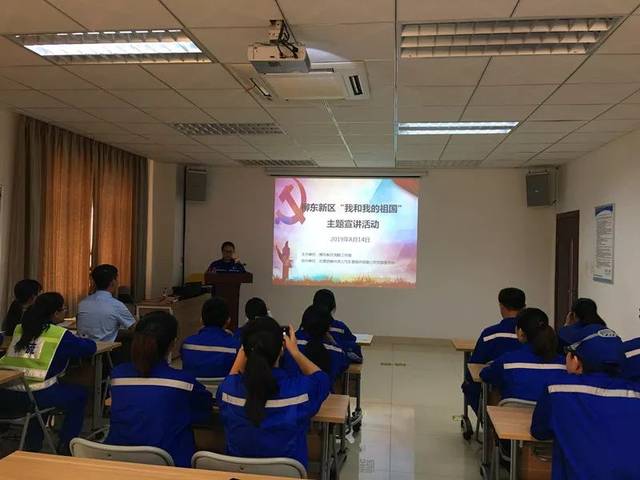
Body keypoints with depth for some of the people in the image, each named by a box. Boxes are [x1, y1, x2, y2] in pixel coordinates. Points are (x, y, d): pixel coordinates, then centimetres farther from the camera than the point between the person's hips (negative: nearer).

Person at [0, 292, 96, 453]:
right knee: (79, 394, 20)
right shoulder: (60, 334, -2)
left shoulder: (19, 329, 14)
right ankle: (65, 445, 22)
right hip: (35, 395, -6)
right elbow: (90, 347, 7)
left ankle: (33, 446, 41)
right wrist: (77, 340, 30)